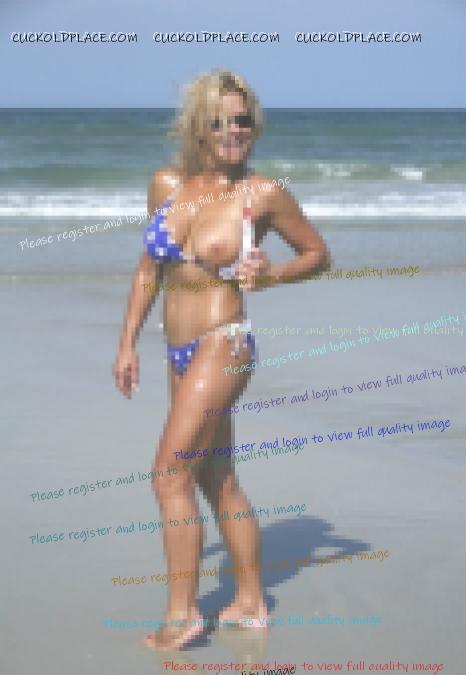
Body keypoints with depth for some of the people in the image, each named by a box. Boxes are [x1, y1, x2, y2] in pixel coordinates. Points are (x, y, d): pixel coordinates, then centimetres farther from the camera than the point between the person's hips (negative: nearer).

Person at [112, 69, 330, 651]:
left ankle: (181, 612, -2)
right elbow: (149, 269, 14)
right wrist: (128, 343, 11)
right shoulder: (166, 185, 4)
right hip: (181, 352, 7)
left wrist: (270, 273, -14)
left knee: (170, 475, -10)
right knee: (216, 479, 15)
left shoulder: (262, 194, -9)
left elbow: (318, 253, 4)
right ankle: (250, 602, 27)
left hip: (222, 345, -7)